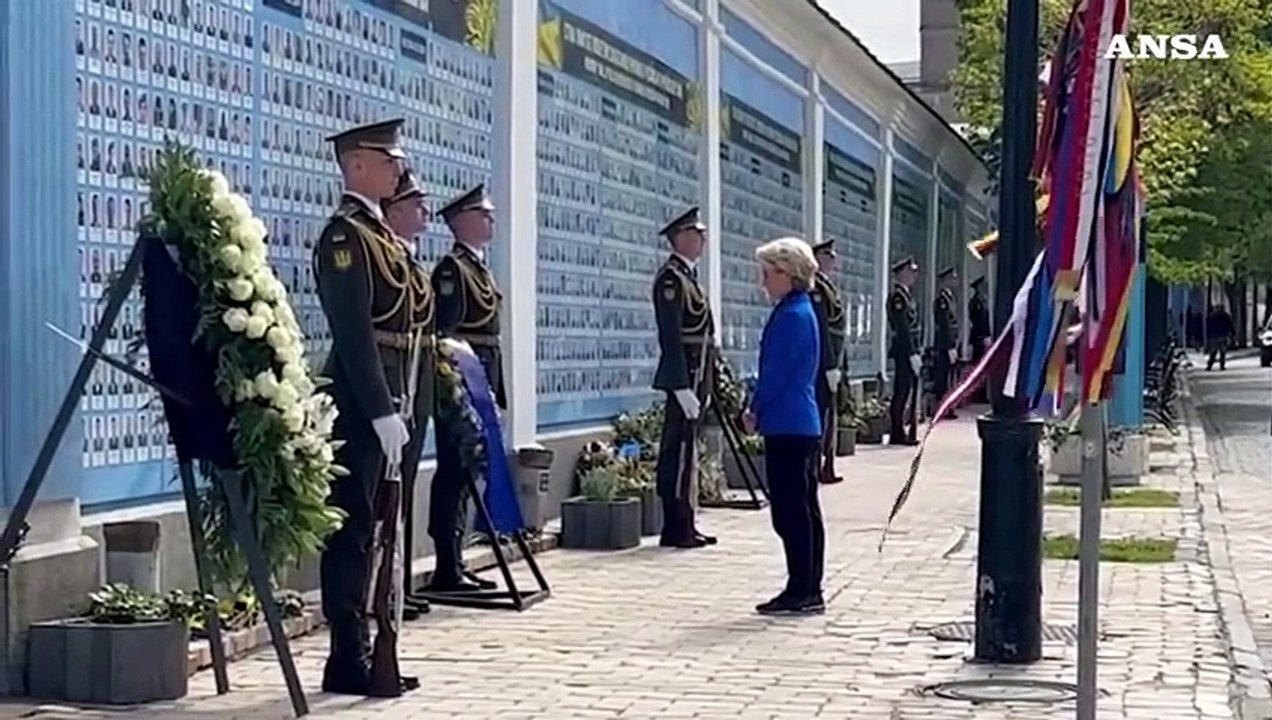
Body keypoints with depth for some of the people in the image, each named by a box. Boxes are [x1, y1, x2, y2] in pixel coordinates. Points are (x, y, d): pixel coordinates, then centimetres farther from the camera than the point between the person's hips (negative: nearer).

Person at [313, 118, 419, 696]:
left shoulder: (378, 232, 18)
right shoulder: (346, 235, -12)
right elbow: (354, 332, -18)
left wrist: (393, 404, 16)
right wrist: (383, 411, -21)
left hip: (379, 395, 10)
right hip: (360, 398, -10)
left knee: (365, 526, 12)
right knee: (352, 527, -5)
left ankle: (359, 653, 19)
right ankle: (348, 662, -1)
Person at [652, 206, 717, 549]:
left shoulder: (687, 276, 17)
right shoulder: (671, 277, -14)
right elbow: (671, 336, -19)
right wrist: (682, 387, -23)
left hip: (694, 375, 10)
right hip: (683, 375, -10)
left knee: (684, 452, 12)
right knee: (680, 450, -8)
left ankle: (683, 526, 17)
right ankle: (676, 529, -5)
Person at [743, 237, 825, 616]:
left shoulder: (791, 315, -15)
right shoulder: (801, 310, 15)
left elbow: (776, 372, -17)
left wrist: (755, 409, -4)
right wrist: (759, 408, 12)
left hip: (788, 426, -10)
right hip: (805, 424, 10)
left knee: (791, 510, -6)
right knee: (804, 509, 12)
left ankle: (801, 592, -2)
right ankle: (809, 592, 17)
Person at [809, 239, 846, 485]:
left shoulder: (826, 286, 17)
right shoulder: (817, 287, -15)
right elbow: (821, 328, -20)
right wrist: (831, 365, -22)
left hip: (829, 361, 11)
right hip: (822, 361, -11)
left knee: (829, 414, 13)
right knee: (823, 414, -8)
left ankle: (826, 467, 18)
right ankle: (818, 468, -5)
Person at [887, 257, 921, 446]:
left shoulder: (905, 295, 17)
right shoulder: (898, 296, -13)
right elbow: (902, 328, -19)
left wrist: (915, 352, 16)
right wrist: (912, 353, -21)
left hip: (909, 350, 10)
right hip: (904, 350, -10)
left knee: (908, 389, 10)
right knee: (902, 390, -6)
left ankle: (900, 432, 14)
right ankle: (898, 433, -3)